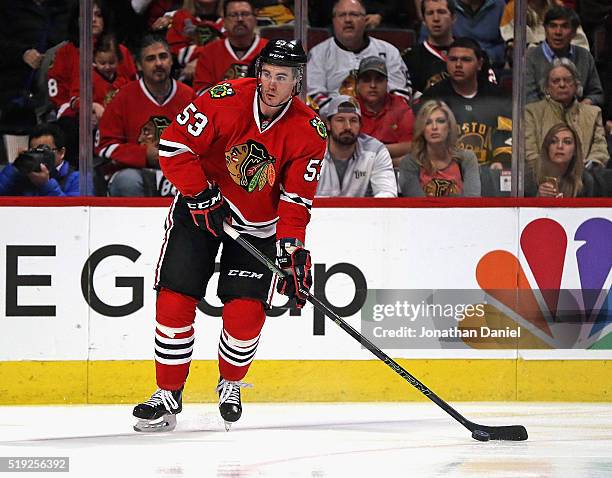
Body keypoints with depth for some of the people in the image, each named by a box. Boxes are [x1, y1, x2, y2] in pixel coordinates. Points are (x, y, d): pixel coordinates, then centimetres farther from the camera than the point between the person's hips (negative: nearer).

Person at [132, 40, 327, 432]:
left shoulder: (309, 132, -15)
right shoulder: (226, 100, -22)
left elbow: (296, 200, -12)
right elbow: (174, 145, -17)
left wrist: (291, 249, -24)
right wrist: (203, 195, -20)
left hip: (259, 224, 1)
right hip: (200, 208, -1)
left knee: (246, 312, -10)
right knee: (175, 300, -8)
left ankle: (231, 384, 20)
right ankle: (168, 396, 5)